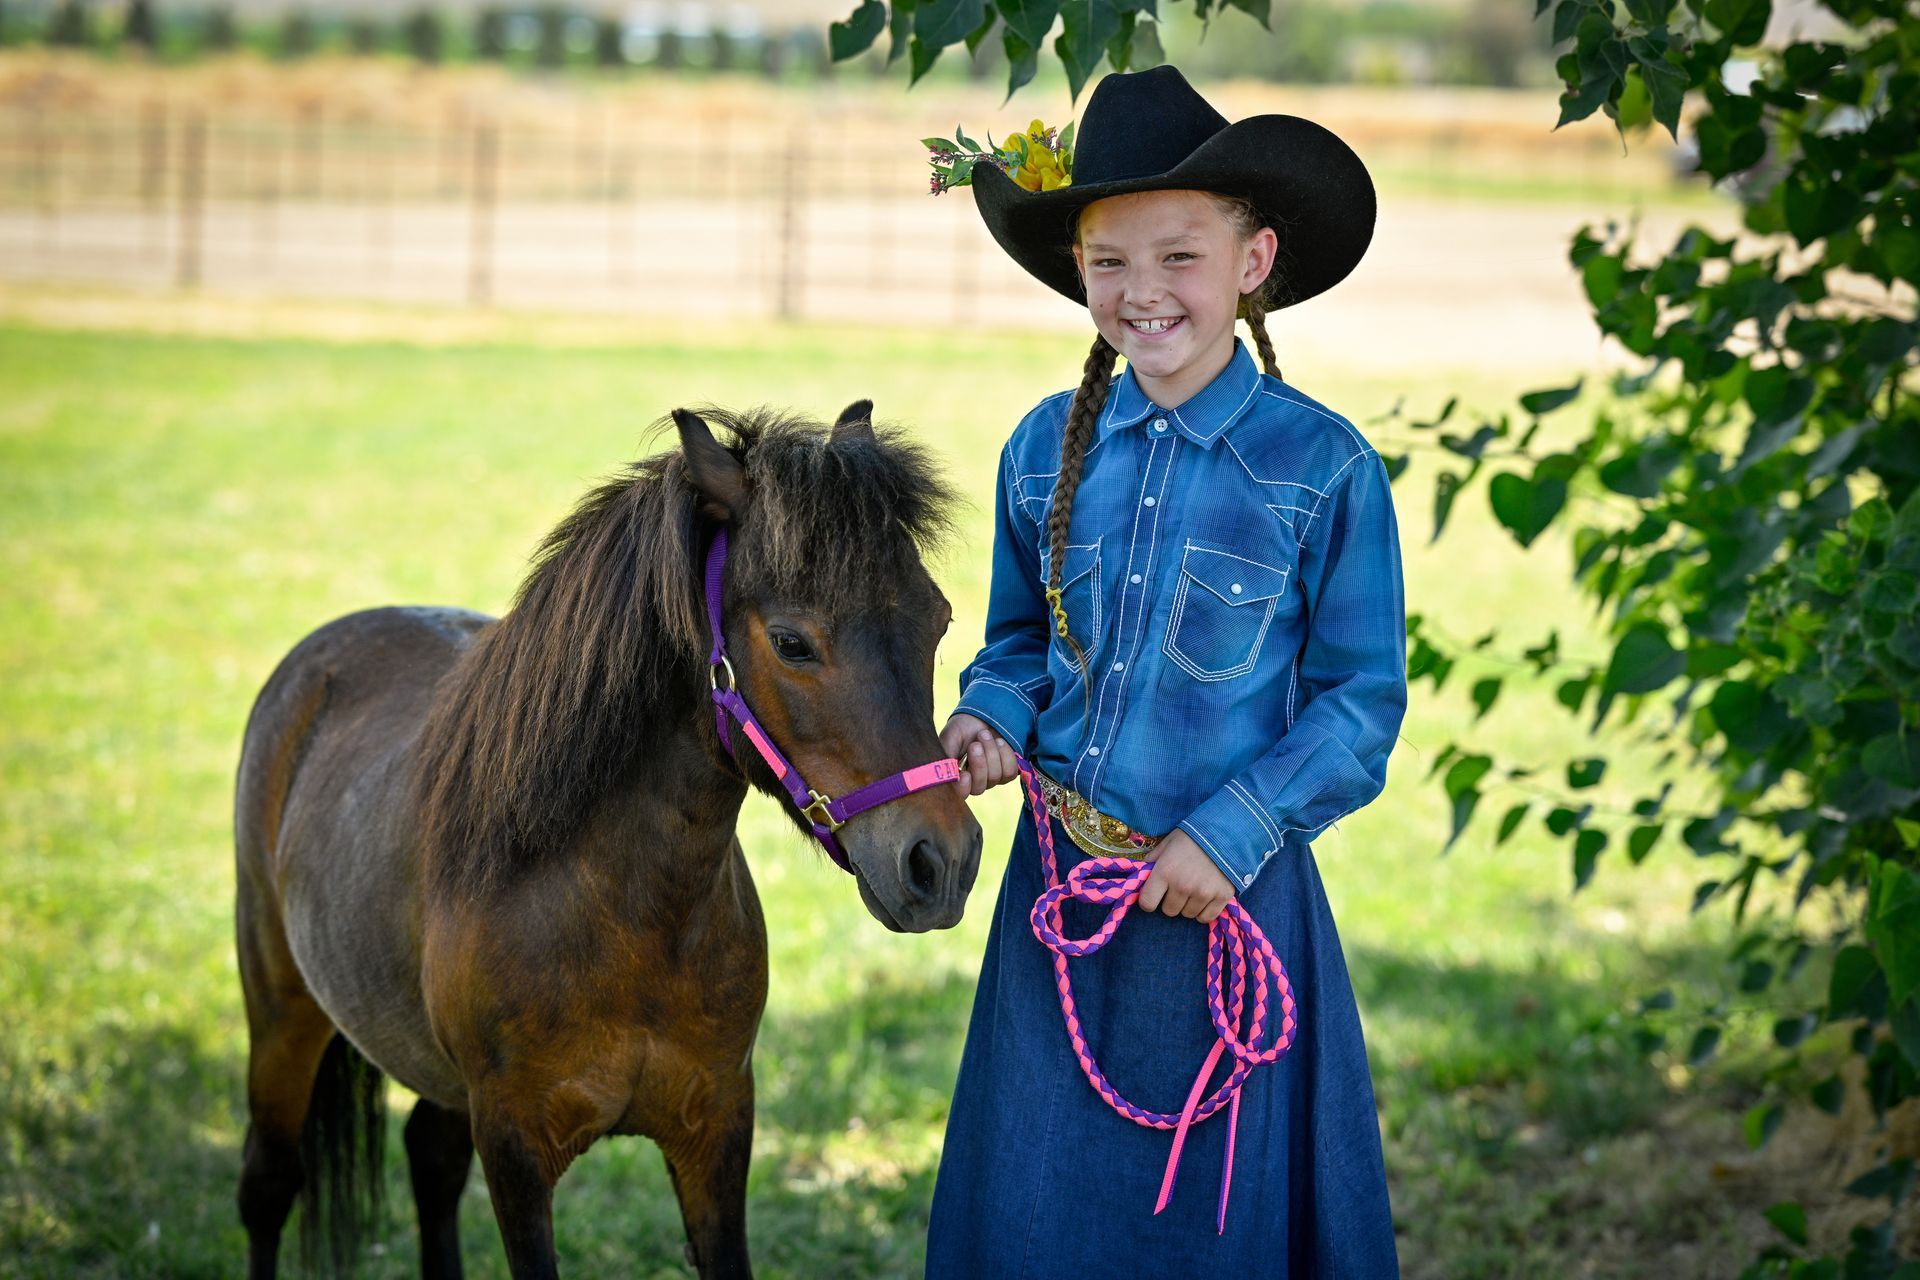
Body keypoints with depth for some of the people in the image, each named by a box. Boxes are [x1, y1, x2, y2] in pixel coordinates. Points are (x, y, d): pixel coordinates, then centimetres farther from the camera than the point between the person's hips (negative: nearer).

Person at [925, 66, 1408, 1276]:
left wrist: (1230, 834, -17)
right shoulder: (1047, 448, 3)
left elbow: (1362, 702, -8)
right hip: (1060, 890, 4)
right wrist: (992, 716, -5)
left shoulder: (1326, 467, -10)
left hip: (1227, 891, -4)